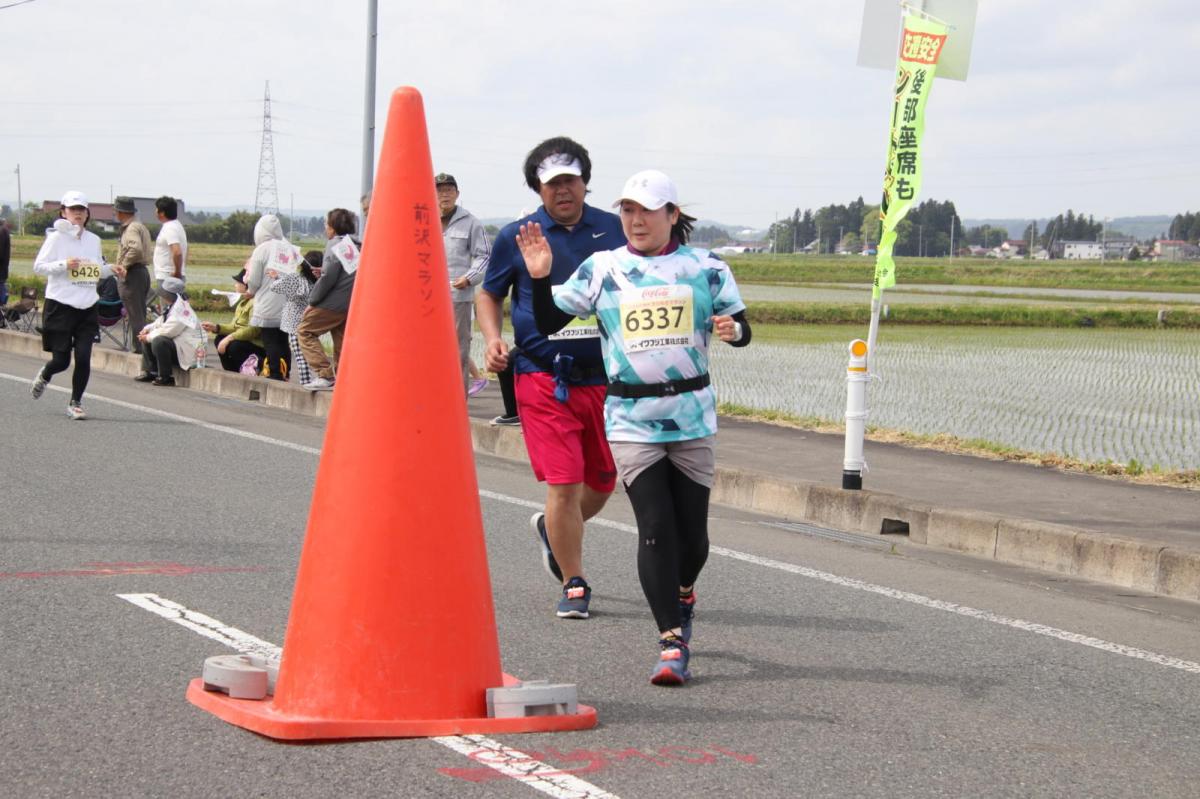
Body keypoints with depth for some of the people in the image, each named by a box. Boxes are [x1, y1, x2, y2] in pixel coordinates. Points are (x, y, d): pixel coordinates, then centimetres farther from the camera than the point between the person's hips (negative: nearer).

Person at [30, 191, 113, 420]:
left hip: (87, 308, 4)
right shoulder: (56, 237, -4)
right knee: (61, 360, -1)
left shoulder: (93, 240, 11)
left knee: (83, 358, -6)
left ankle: (75, 403, 11)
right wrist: (64, 265, -19)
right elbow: (39, 266, -6)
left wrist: (111, 270, 1)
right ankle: (44, 376, 34)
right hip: (60, 306, -4)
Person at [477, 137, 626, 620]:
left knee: (604, 482, 13)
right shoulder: (516, 236, 2)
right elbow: (490, 295, 13)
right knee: (564, 483, -9)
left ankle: (552, 528, 43)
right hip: (543, 377, -3)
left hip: (604, 376, 3)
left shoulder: (612, 230, 6)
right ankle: (574, 585, 5)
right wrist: (493, 339, -5)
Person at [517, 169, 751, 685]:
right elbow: (547, 324, 6)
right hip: (631, 420, -1)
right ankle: (671, 643, -4)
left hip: (692, 415, 1)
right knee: (655, 529, -10)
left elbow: (742, 325, 7)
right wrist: (540, 278, -10)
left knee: (692, 532, 6)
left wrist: (732, 329, -15)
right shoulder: (601, 269, 2)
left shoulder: (705, 268, 3)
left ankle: (682, 597, 39)